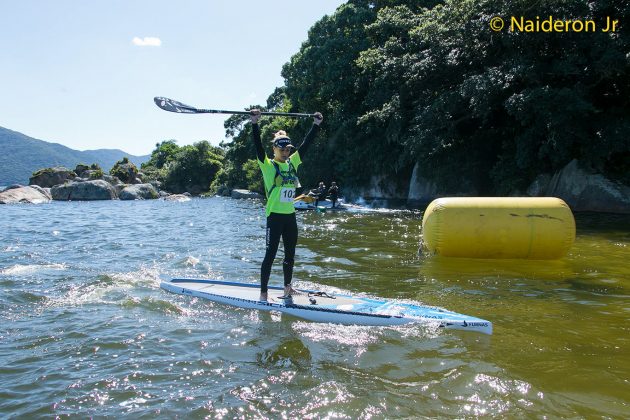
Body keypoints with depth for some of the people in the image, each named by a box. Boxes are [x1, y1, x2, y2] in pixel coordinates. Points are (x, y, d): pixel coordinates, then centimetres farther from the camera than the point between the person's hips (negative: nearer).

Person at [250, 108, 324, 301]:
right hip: (275, 216, -6)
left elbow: (306, 144, 13)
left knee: (290, 254, 15)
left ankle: (287, 287, 31)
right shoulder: (268, 165, -5)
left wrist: (316, 125, 12)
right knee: (271, 255, -3)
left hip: (290, 216, 6)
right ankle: (263, 293, 5)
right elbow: (258, 146, -18)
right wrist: (255, 124, -28)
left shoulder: (293, 163, 10)